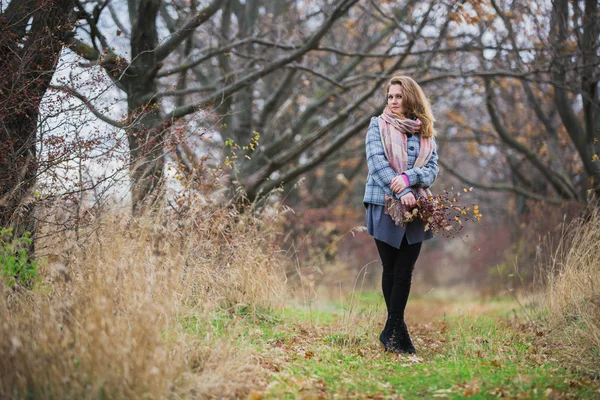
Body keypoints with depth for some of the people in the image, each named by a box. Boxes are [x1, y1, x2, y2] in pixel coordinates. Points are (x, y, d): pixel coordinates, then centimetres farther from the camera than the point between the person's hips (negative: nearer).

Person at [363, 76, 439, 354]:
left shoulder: (425, 132, 11)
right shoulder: (378, 126, 5)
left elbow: (432, 169, 3)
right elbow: (377, 162, -9)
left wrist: (408, 177, -18)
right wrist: (401, 193, -20)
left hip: (415, 208, 2)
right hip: (384, 206, -2)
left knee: (404, 271, -3)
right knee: (391, 270, 5)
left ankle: (391, 331, 3)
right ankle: (397, 330, 15)